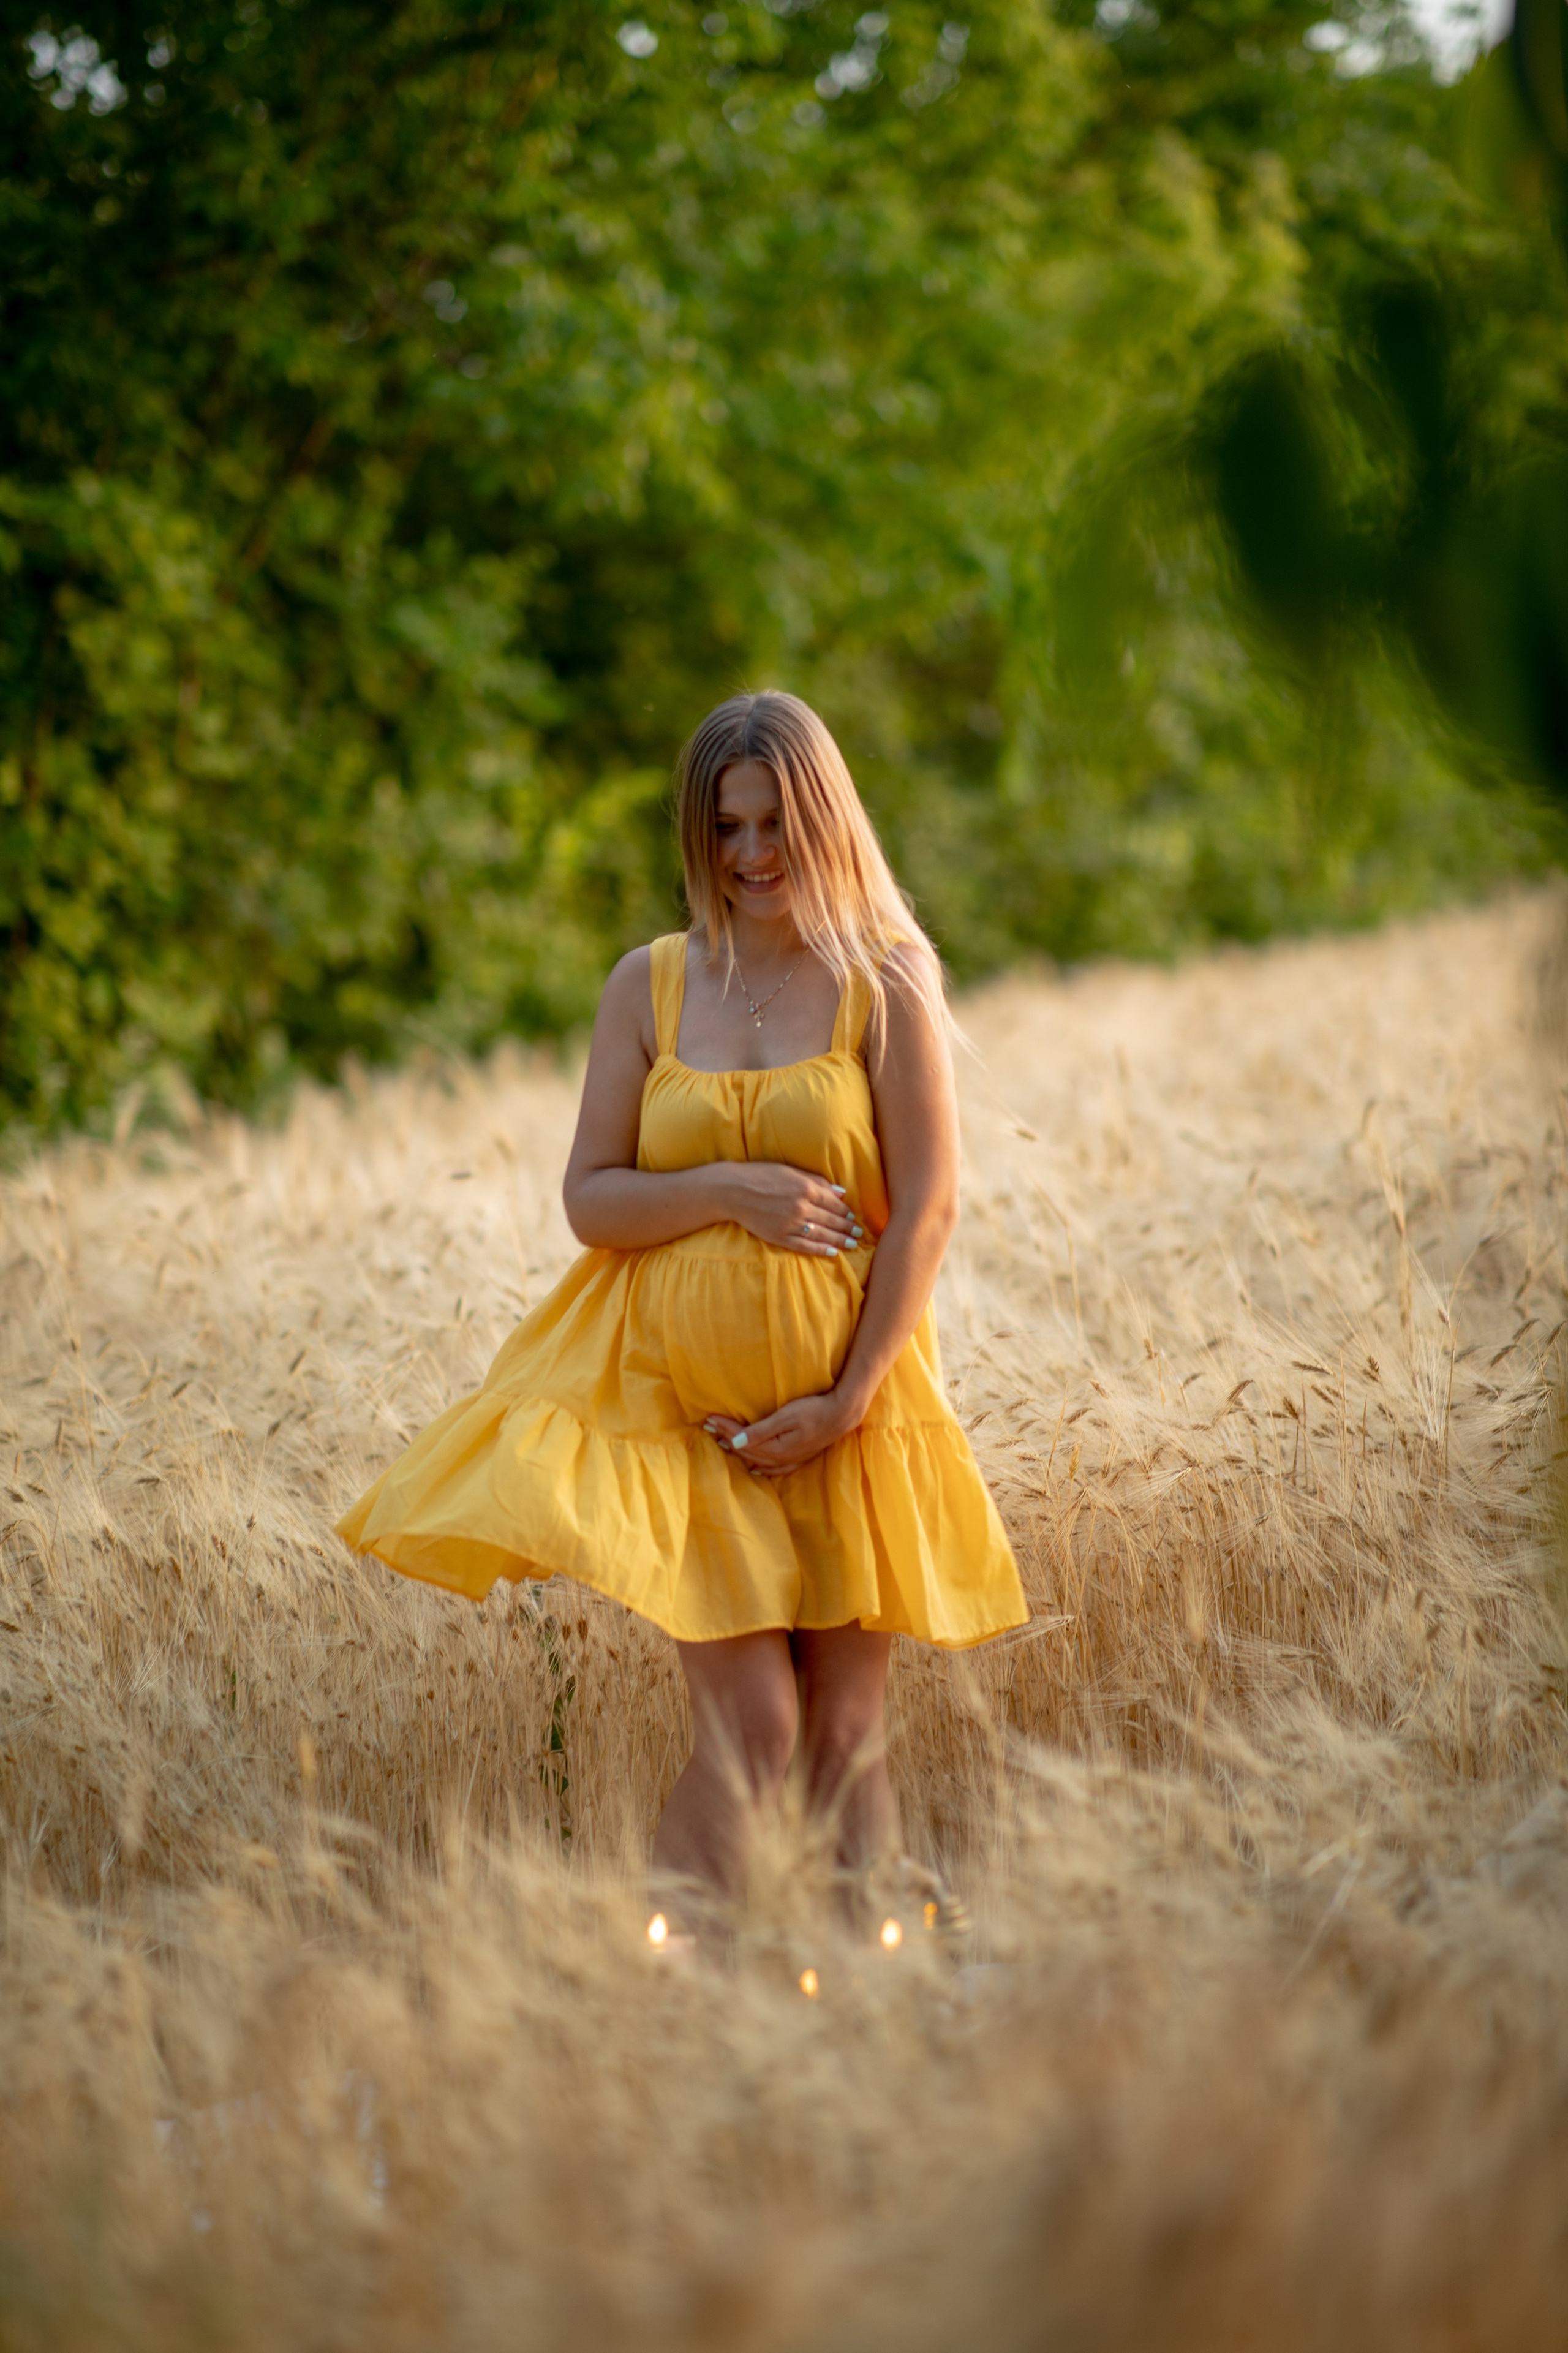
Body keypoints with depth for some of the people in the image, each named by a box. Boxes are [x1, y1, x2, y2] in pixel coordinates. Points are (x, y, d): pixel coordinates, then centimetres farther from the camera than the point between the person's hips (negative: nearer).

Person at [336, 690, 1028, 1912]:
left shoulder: (883, 984, -1)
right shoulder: (651, 984, 6)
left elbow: (927, 1208, -6)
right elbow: (591, 1199, 5)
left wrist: (848, 1400, -12)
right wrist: (726, 1188, -13)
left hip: (841, 1398, 0)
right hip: (679, 1396, 1)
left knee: (846, 1733, 5)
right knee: (748, 1727, -10)